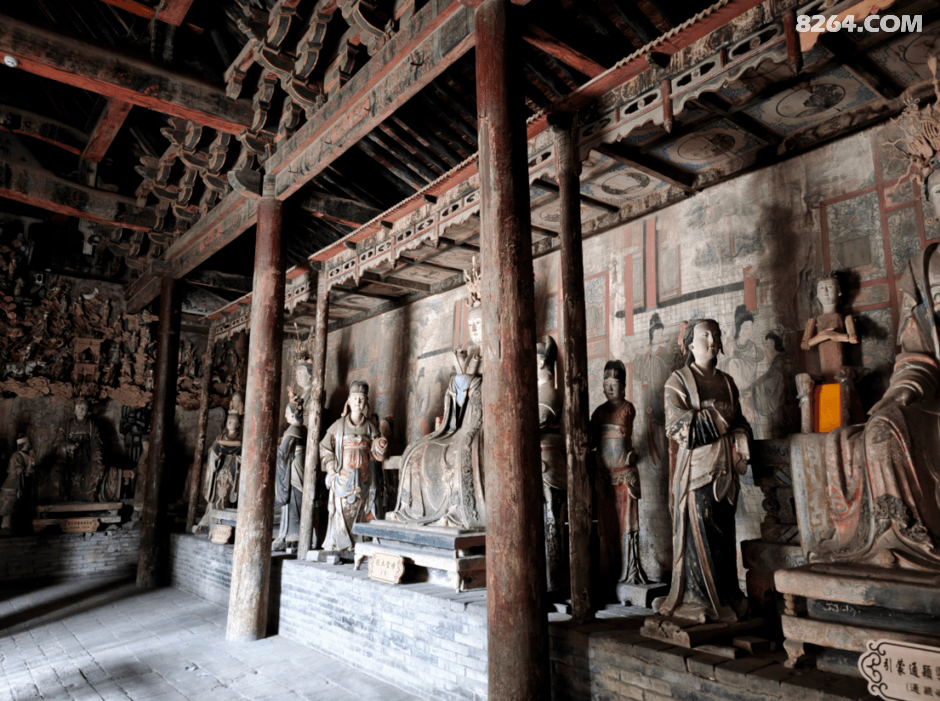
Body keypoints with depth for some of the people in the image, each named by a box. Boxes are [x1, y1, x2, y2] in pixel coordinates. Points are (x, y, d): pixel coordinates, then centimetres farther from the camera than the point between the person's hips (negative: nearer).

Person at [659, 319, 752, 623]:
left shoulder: (726, 382, 16)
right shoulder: (678, 381, -1)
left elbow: (739, 421, 17)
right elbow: (676, 426, -12)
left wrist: (740, 440, -5)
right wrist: (717, 417, -9)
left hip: (725, 468, 5)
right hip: (696, 467, -5)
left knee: (724, 532, 8)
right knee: (698, 532, -3)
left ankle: (725, 598, 20)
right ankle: (696, 600, 7)